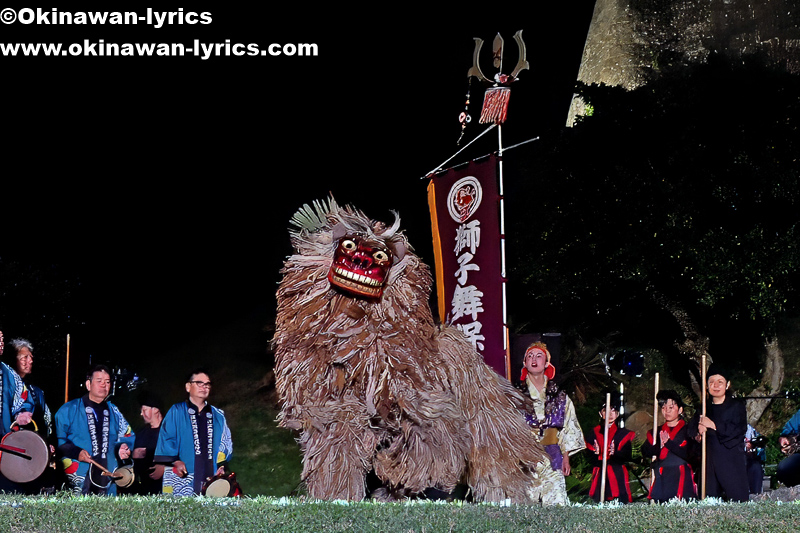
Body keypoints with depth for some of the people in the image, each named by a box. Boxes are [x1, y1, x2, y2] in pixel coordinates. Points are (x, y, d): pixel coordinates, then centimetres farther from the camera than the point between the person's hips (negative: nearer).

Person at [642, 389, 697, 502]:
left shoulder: (687, 430, 7)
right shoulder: (657, 432, 18)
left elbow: (687, 454, -8)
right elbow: (645, 451, 3)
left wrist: (668, 443, -10)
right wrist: (659, 445, -14)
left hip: (681, 477, -3)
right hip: (661, 479, 3)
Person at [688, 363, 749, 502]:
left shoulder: (736, 405, 3)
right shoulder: (704, 408, 17)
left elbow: (739, 429, -12)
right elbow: (691, 429, 12)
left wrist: (714, 425, -16)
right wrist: (698, 432, -12)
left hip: (732, 460, -4)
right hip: (709, 461, 4)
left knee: (738, 499, -9)